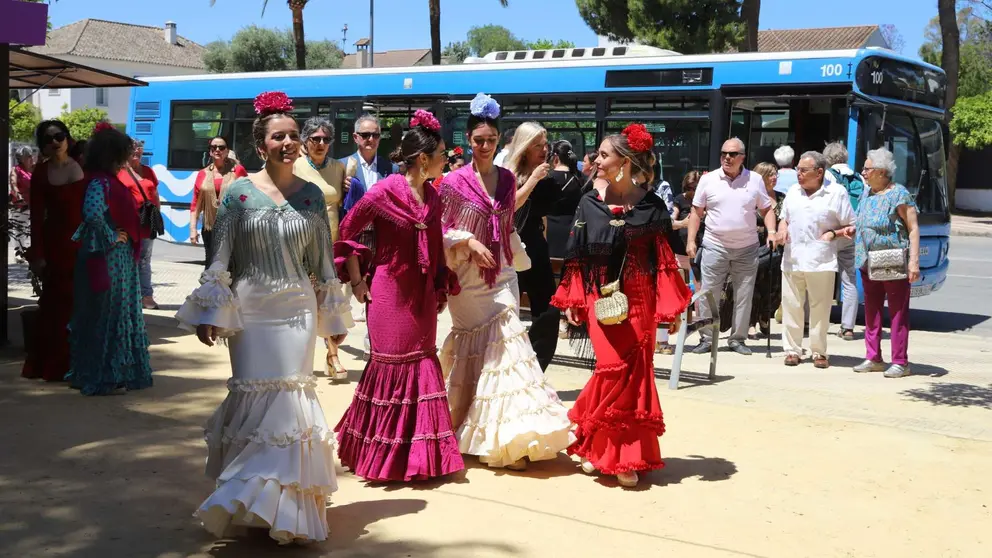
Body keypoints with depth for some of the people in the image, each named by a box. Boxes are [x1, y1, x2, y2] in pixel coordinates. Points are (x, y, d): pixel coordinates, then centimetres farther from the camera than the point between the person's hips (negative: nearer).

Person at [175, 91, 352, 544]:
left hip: (297, 311, 2)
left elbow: (323, 262, 9)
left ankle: (281, 500, 14)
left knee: (289, 399, 0)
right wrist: (211, 315, -6)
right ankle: (259, 498, 17)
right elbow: (219, 259, -3)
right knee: (255, 397, 0)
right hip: (251, 311, -1)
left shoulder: (312, 195, 4)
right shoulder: (239, 191, -2)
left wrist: (332, 315, 10)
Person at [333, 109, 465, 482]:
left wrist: (440, 290, 10)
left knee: (422, 365, 9)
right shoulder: (385, 191, -13)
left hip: (423, 296, 6)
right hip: (390, 294, -6)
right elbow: (347, 232, -6)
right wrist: (357, 282, -5)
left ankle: (420, 454, 19)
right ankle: (383, 453, 16)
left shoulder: (432, 196, 6)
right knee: (391, 367, 0)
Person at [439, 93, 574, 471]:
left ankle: (507, 438, 0)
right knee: (475, 356, 0)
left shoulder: (507, 179, 7)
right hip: (469, 280, -3)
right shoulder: (455, 182, -6)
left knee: (504, 349, -5)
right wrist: (469, 242, -19)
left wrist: (517, 261, 17)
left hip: (502, 277, 4)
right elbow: (441, 231, -4)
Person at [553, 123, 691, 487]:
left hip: (639, 300, 0)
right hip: (601, 299, 0)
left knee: (636, 373, 0)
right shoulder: (590, 204, 5)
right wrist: (571, 301, 2)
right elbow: (578, 255, 7)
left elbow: (664, 259, 0)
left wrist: (671, 307, -5)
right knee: (616, 370, -8)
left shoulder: (651, 207, 0)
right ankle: (618, 454, 9)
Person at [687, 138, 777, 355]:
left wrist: (772, 232, -8)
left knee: (744, 296, 5)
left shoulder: (755, 180, 3)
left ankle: (737, 339, 15)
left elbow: (766, 210, 9)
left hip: (747, 248, 1)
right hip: (715, 247, -1)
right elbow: (696, 212, 5)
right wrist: (691, 240, -1)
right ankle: (706, 339, 9)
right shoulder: (708, 179, 1)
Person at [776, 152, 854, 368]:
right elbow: (784, 218, 27)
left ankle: (819, 352, 11)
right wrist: (782, 228, 5)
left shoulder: (836, 193, 0)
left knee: (820, 309, 0)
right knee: (792, 307, 4)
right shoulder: (793, 192, 15)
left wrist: (833, 233, -13)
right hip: (792, 260, 4)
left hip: (821, 261, -4)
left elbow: (852, 227, 3)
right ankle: (792, 350, 12)